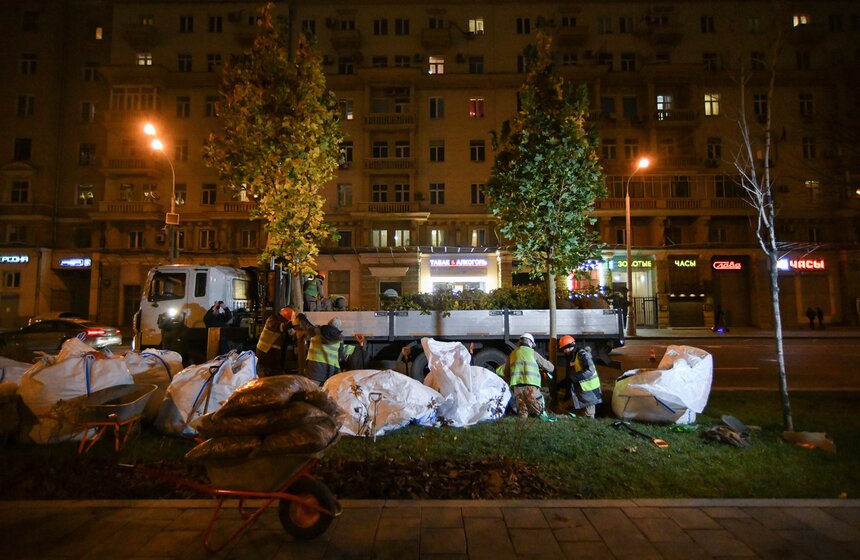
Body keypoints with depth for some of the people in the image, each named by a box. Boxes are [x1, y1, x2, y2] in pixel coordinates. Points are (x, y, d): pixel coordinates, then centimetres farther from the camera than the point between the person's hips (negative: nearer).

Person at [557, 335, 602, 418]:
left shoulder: (582, 354, -17)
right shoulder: (571, 357, 11)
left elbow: (590, 371, -27)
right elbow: (570, 375, 19)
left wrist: (574, 376, -25)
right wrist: (562, 383, 11)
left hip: (588, 389, -9)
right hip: (579, 389, 9)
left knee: (588, 416, -3)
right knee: (579, 415, 15)